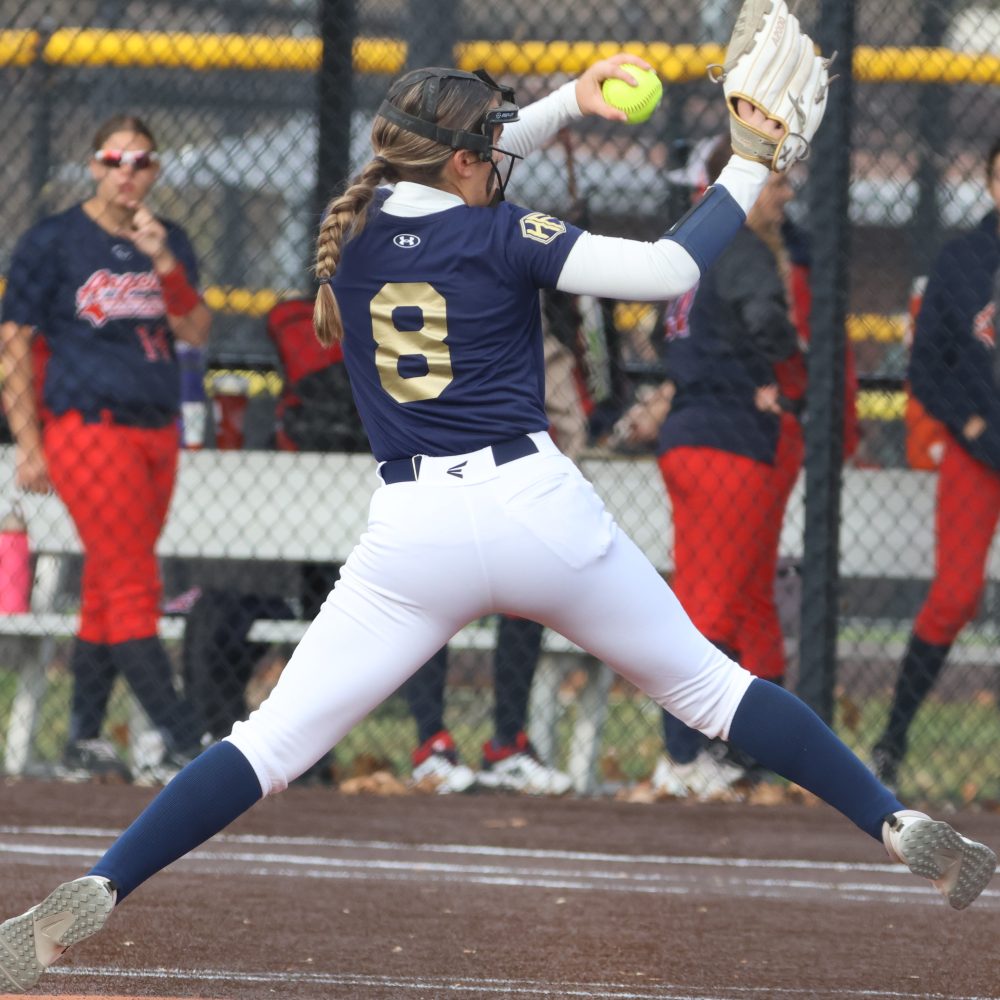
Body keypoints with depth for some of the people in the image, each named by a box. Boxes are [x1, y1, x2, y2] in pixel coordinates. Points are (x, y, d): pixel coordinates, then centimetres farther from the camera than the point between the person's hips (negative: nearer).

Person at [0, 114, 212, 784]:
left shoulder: (170, 244, 11)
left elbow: (196, 334, 1)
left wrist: (165, 265, -14)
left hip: (157, 433, 5)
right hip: (86, 427, -5)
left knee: (109, 588, 8)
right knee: (134, 585, -10)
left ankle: (85, 744, 14)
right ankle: (186, 745, -15)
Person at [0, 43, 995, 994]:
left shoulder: (352, 230, 9)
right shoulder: (502, 236, -2)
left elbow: (456, 173, 29)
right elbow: (668, 269, -5)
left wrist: (571, 101, 28)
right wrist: (751, 165, 5)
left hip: (412, 532, 2)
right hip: (539, 507, -2)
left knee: (270, 742, -2)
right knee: (708, 684, 14)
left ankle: (91, 895, -17)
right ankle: (900, 826, 11)